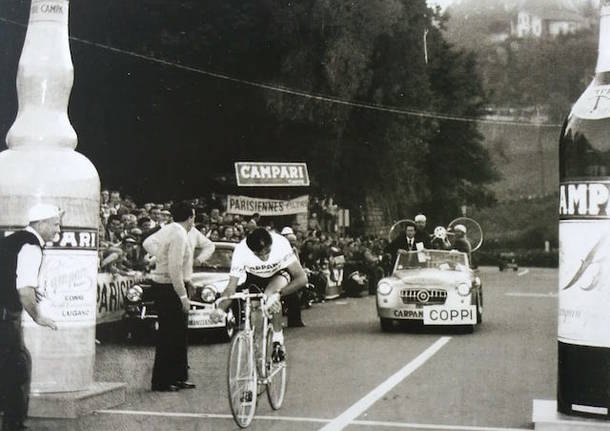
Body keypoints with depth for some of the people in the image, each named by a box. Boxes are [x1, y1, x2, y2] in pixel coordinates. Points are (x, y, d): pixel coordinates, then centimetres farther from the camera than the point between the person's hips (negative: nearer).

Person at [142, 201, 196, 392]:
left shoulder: (168, 229, 8)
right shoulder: (179, 236, -20)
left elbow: (148, 243, 23)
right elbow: (175, 269, -25)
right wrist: (183, 296, -21)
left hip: (160, 283, 10)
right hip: (169, 288, -10)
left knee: (179, 333, 15)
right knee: (168, 335, -4)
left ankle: (179, 376, 22)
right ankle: (161, 382, 3)